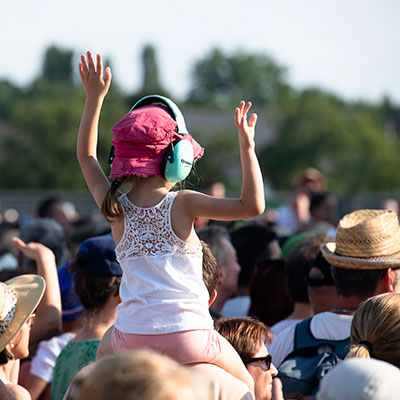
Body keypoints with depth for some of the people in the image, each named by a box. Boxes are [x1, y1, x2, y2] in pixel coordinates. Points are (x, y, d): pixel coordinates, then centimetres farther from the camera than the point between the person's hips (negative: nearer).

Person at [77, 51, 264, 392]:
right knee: (243, 384, 21)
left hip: (134, 337, 3)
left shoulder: (115, 207, 3)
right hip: (188, 334, -3)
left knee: (105, 352, 38)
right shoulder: (181, 204, -8)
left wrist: (95, 98, 24)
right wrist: (247, 146, -9)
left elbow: (86, 156, 20)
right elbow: (253, 206, -15)